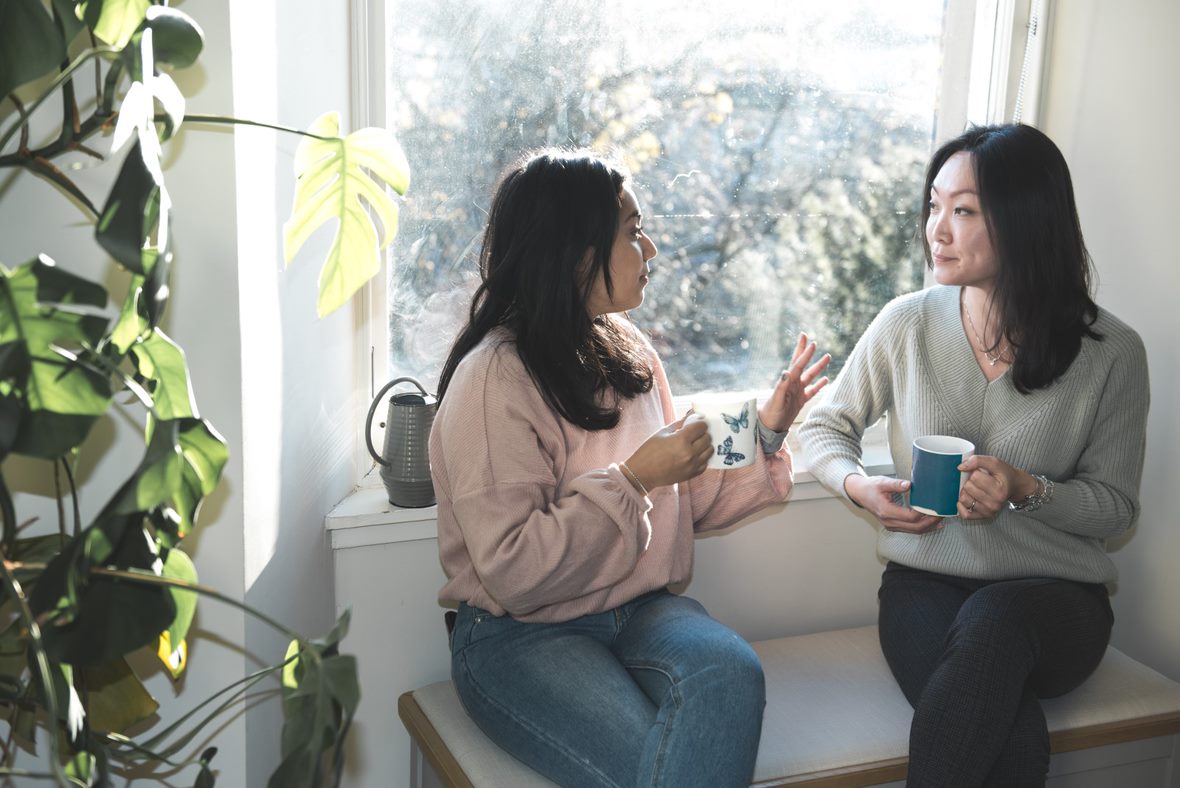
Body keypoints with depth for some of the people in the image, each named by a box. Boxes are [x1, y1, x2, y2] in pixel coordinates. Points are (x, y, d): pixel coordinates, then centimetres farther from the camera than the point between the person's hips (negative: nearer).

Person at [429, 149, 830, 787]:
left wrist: (766, 434, 6)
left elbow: (682, 498, 18)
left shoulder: (625, 351, 11)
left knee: (729, 670, -28)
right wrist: (634, 478, -18)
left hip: (639, 612, 6)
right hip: (519, 636, -6)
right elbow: (512, 572, -20)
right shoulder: (494, 381, -14)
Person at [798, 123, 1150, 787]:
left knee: (991, 622, -39)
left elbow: (1116, 506, 2)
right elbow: (826, 426, 13)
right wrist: (861, 487, -9)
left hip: (1057, 594, 0)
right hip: (926, 582, 0)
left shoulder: (1112, 352, -5)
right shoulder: (906, 324, 0)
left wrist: (1027, 491, -19)